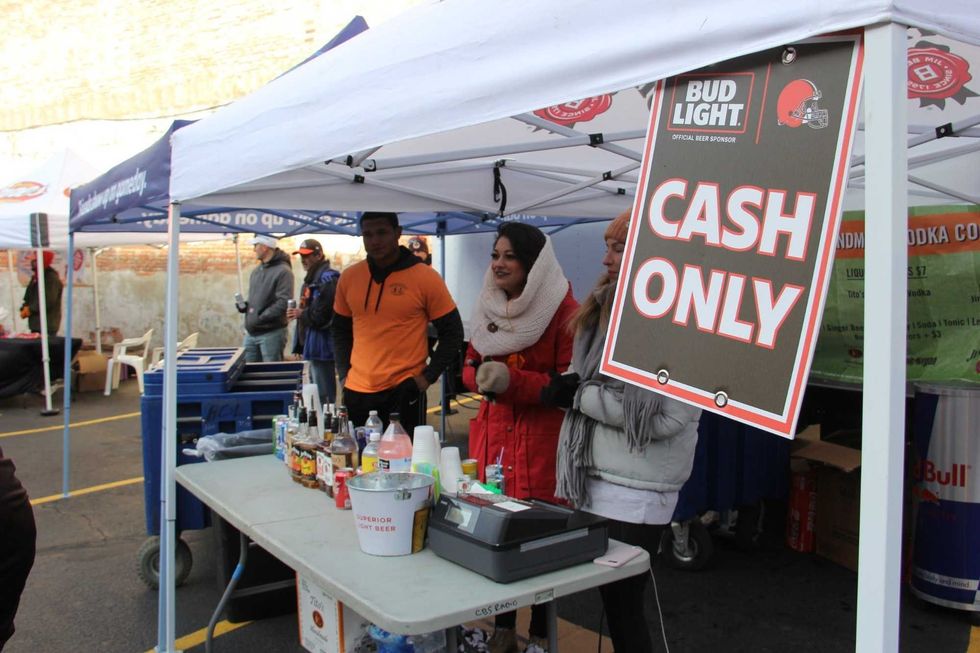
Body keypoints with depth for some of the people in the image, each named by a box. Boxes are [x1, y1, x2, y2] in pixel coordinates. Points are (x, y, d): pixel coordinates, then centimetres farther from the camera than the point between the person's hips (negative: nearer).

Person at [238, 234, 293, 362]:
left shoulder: (283, 271, -11)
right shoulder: (256, 271, 15)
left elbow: (284, 302, -19)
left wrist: (261, 317, -20)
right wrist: (245, 305, 5)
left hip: (272, 333, -8)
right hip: (251, 333, 8)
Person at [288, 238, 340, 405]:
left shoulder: (327, 279, -17)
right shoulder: (312, 278, 16)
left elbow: (321, 315, -23)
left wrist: (300, 314, -8)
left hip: (321, 347, -11)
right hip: (311, 347, 11)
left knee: (324, 397, -5)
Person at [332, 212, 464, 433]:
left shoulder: (425, 277, -8)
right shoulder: (349, 277, 4)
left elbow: (452, 333, -3)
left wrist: (428, 376, -8)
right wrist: (343, 373, 7)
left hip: (405, 392, -4)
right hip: (356, 392, 4)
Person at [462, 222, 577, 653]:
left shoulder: (562, 310, -11)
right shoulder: (489, 306, 10)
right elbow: (470, 364, 16)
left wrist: (512, 380, -22)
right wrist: (481, 375, -7)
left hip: (541, 443, -6)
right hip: (493, 434, 6)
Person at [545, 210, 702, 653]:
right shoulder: (605, 308, 10)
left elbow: (667, 417, -24)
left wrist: (582, 396, -17)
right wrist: (567, 385, -6)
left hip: (635, 490, -8)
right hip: (594, 476, 8)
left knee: (621, 603, 4)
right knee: (612, 598, 18)